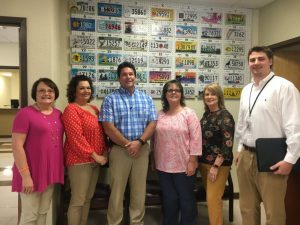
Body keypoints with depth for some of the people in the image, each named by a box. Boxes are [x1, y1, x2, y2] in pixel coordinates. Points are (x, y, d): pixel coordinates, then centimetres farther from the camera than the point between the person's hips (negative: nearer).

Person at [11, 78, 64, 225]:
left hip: (51, 172, 6)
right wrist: (26, 175, -19)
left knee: (43, 212, 19)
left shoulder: (58, 114, 7)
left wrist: (60, 169, 13)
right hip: (32, 173, -6)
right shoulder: (25, 113, -13)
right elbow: (16, 147, -16)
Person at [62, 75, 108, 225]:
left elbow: (101, 132, 18)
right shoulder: (71, 109, -11)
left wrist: (105, 152, 3)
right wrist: (95, 155, -17)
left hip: (95, 160, 8)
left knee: (88, 198, 16)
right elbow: (76, 138, -19)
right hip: (80, 160, -8)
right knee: (78, 201, -2)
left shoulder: (94, 109, 14)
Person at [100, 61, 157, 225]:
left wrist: (139, 142, -13)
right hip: (119, 150, -3)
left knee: (139, 189, 12)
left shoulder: (146, 98, 8)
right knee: (117, 190, 7)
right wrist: (128, 144, -13)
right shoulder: (110, 99, -2)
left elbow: (152, 123, 1)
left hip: (142, 149, 3)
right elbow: (108, 127, -10)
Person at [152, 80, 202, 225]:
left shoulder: (189, 113, -7)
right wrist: (154, 160, 11)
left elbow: (195, 138, -11)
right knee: (169, 200, 16)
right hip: (163, 166, 4)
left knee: (186, 199, 11)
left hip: (184, 165, -4)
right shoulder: (159, 115, 7)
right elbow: (154, 139, 12)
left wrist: (192, 161, -13)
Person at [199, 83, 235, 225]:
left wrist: (216, 166, -21)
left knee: (213, 199, -5)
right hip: (204, 162, 7)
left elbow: (228, 143, -19)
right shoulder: (206, 114, 8)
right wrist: (200, 160, 14)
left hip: (218, 164, -7)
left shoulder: (225, 116, -13)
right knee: (209, 196, 15)